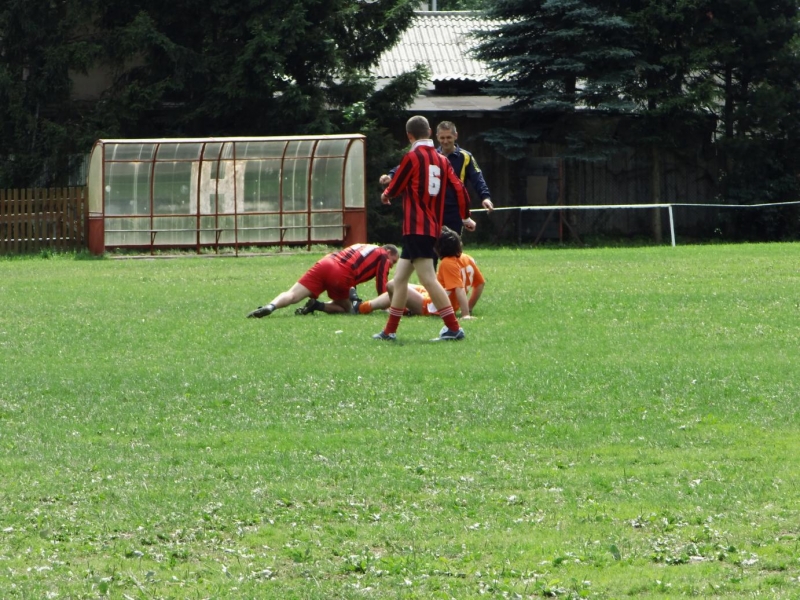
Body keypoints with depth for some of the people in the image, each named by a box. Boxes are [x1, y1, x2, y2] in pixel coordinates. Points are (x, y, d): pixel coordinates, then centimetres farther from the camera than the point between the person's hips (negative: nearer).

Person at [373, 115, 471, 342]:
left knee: (428, 278, -11)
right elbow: (459, 188, 7)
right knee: (400, 277, 13)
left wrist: (386, 195, 22)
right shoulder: (442, 160, 10)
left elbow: (395, 188, -1)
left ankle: (454, 328, -14)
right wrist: (465, 217, 20)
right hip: (433, 227, 8)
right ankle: (390, 331, 16)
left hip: (416, 227, -8)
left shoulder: (412, 157, -8)